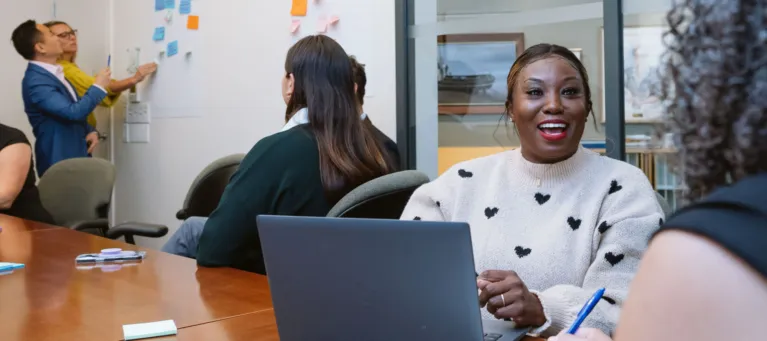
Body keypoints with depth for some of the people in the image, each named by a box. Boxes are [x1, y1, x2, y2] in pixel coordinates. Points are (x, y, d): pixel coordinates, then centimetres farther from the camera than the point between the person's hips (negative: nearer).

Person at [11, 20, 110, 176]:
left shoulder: (54, 74, 10)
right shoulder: (35, 81, -20)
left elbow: (78, 112, 19)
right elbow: (73, 112, -27)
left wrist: (90, 131, 0)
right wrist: (98, 87, -14)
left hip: (76, 156, 9)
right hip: (59, 162, -9)